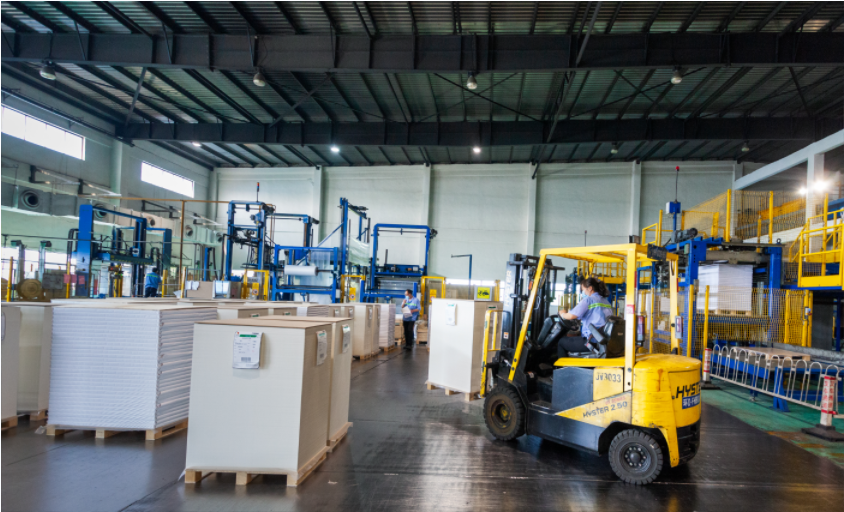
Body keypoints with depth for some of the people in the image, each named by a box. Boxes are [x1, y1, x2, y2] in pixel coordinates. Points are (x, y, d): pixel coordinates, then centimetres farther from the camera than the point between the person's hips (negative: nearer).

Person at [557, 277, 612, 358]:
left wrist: (562, 313, 8)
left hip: (592, 342, -9)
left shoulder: (589, 299, -8)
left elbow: (571, 316, -15)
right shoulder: (607, 302, 16)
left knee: (560, 342, 7)